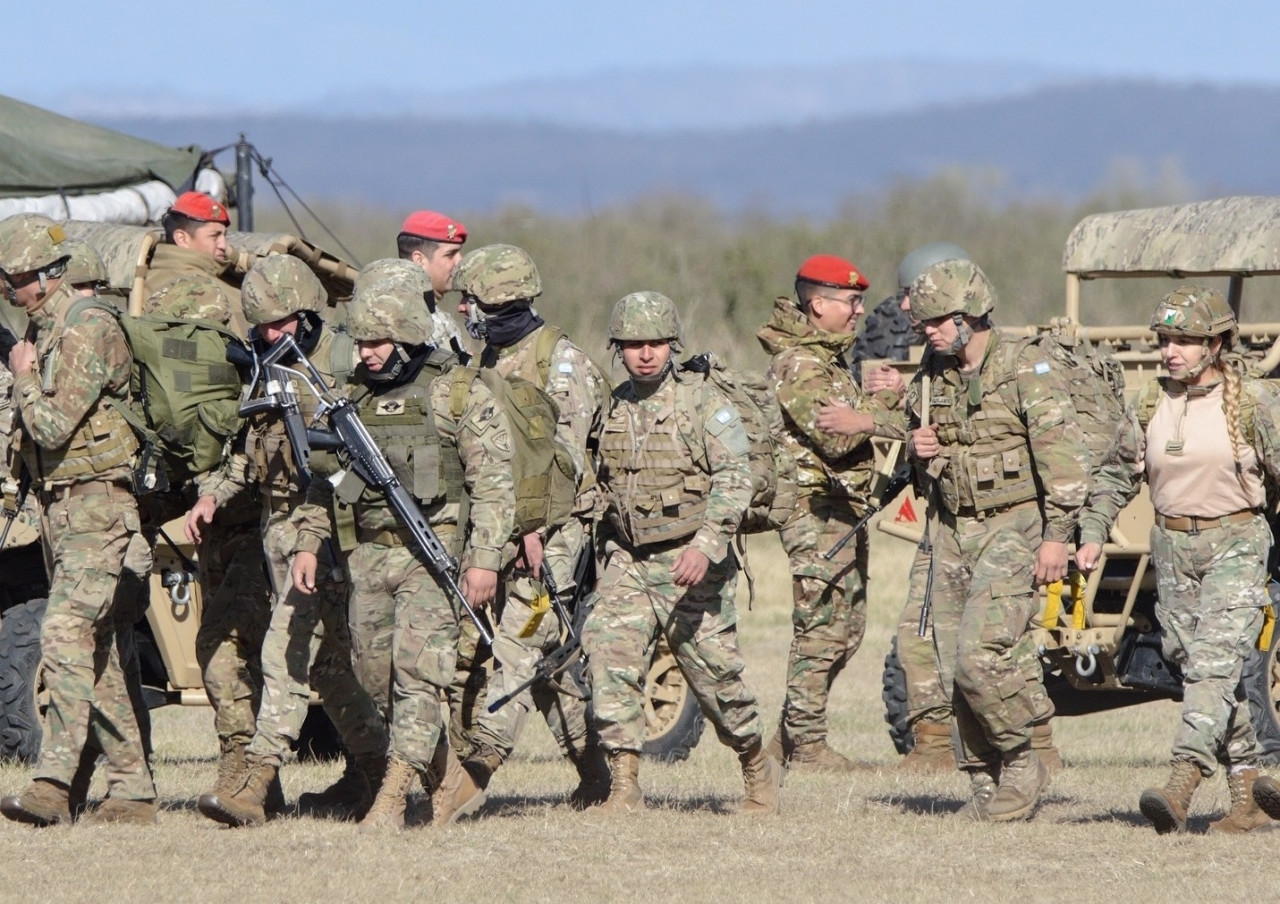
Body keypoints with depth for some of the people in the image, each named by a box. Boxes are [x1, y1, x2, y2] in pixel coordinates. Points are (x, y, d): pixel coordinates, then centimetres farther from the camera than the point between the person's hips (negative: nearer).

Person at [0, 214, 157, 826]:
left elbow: (53, 426, -21)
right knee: (94, 651, 9)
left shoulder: (88, 327, -15)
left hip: (97, 505, -10)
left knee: (66, 634, -20)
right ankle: (133, 789, 13)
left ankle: (52, 783, -29)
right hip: (59, 506, 10)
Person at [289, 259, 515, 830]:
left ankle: (393, 797, -18)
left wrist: (484, 560, -12)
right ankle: (439, 767, 25)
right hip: (368, 554, 6)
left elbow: (492, 484, -5)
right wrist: (309, 543, 9)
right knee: (375, 673, 7)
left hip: (432, 553, -6)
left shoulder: (459, 395, -2)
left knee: (417, 670, -13)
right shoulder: (356, 398, 14)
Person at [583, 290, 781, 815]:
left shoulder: (703, 402, -7)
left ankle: (758, 771, 27)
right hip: (626, 561, 4)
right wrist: (604, 552, 19)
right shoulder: (613, 408, 11)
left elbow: (734, 478, -16)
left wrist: (706, 545, -28)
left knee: (714, 672, 3)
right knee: (609, 655, -16)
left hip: (689, 563, -4)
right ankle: (624, 785, -15)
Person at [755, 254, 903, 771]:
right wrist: (886, 400, -14)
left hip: (844, 512, 10)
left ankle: (790, 738, 19)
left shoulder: (828, 359, 18)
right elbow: (835, 438, -23)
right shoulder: (798, 365, -15)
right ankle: (806, 746, -3)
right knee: (820, 630, -8)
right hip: (817, 513, -10)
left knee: (847, 627, 13)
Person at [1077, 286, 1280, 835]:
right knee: (1192, 663, 6)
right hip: (1173, 547, 5)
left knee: (1214, 661, -18)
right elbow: (1116, 476, 15)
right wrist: (1093, 535, 4)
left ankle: (1180, 788, -30)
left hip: (1236, 546, -5)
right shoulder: (1148, 405, 5)